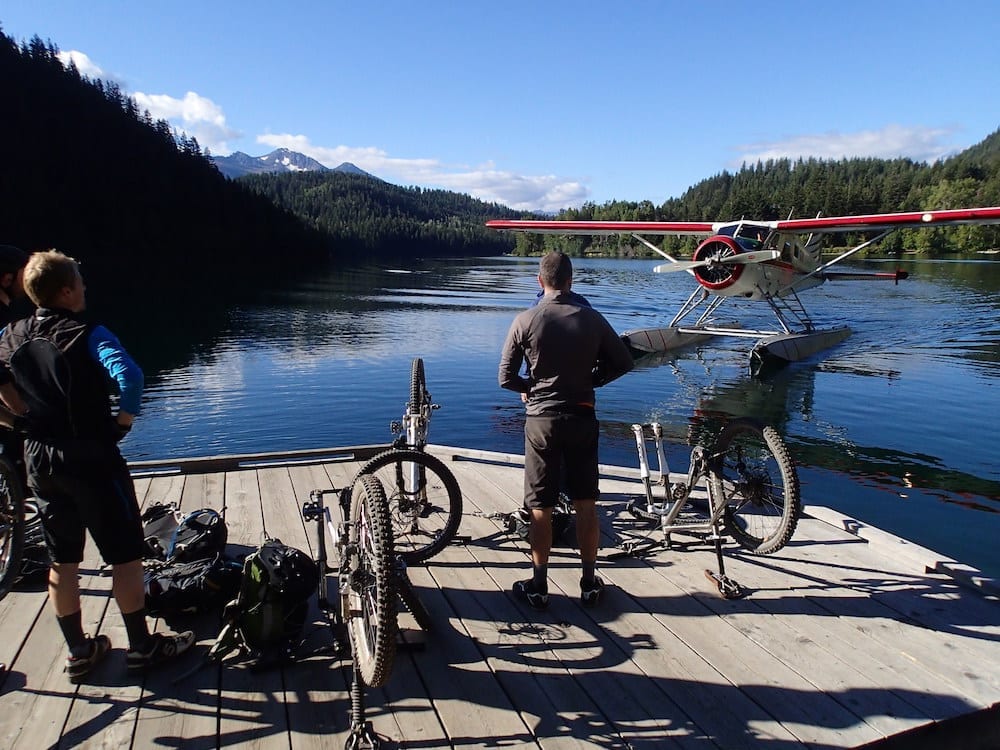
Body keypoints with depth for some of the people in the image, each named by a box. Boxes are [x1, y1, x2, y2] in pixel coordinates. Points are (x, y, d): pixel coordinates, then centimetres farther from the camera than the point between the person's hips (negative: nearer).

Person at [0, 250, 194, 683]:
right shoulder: (88, 335, -16)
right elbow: (129, 376, -31)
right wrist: (124, 421, -16)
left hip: (40, 459, 7)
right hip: (92, 458, -6)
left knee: (62, 561, 16)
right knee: (125, 556, 6)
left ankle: (78, 652, 27)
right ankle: (142, 647, 17)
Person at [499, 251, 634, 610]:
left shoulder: (525, 321, -9)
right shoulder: (592, 319, -2)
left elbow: (506, 378, -7)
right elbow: (623, 362, 5)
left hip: (542, 420, -2)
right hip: (582, 417, 2)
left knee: (540, 507, 7)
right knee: (586, 503, 12)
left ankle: (538, 586, 16)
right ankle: (590, 582, 23)